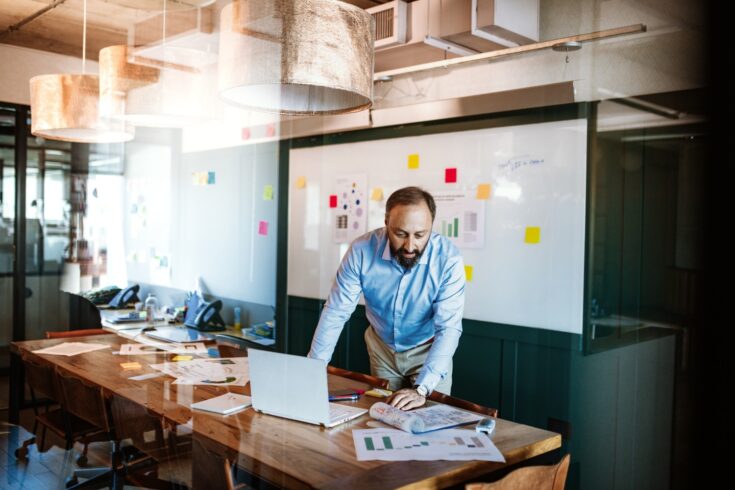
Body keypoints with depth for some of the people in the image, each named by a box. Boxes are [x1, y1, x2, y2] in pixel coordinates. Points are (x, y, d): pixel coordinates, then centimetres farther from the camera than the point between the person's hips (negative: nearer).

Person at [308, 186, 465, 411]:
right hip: (382, 347, 2)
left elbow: (448, 328, -30)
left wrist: (421, 389, -40)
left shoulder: (448, 259, -29)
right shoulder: (362, 250, -25)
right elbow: (336, 313, -19)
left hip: (428, 349, -1)